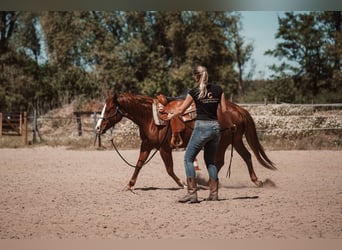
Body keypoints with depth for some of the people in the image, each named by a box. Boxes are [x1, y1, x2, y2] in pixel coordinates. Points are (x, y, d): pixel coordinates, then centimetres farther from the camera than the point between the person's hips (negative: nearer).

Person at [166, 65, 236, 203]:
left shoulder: (194, 92, -4)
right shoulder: (218, 90, 5)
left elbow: (181, 110, 5)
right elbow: (224, 110, 5)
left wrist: (171, 115, 25)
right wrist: (230, 125, 21)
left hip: (201, 127, -5)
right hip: (215, 127, 5)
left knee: (188, 158, 3)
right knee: (210, 160, 17)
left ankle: (192, 193, -6)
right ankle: (214, 193, 12)